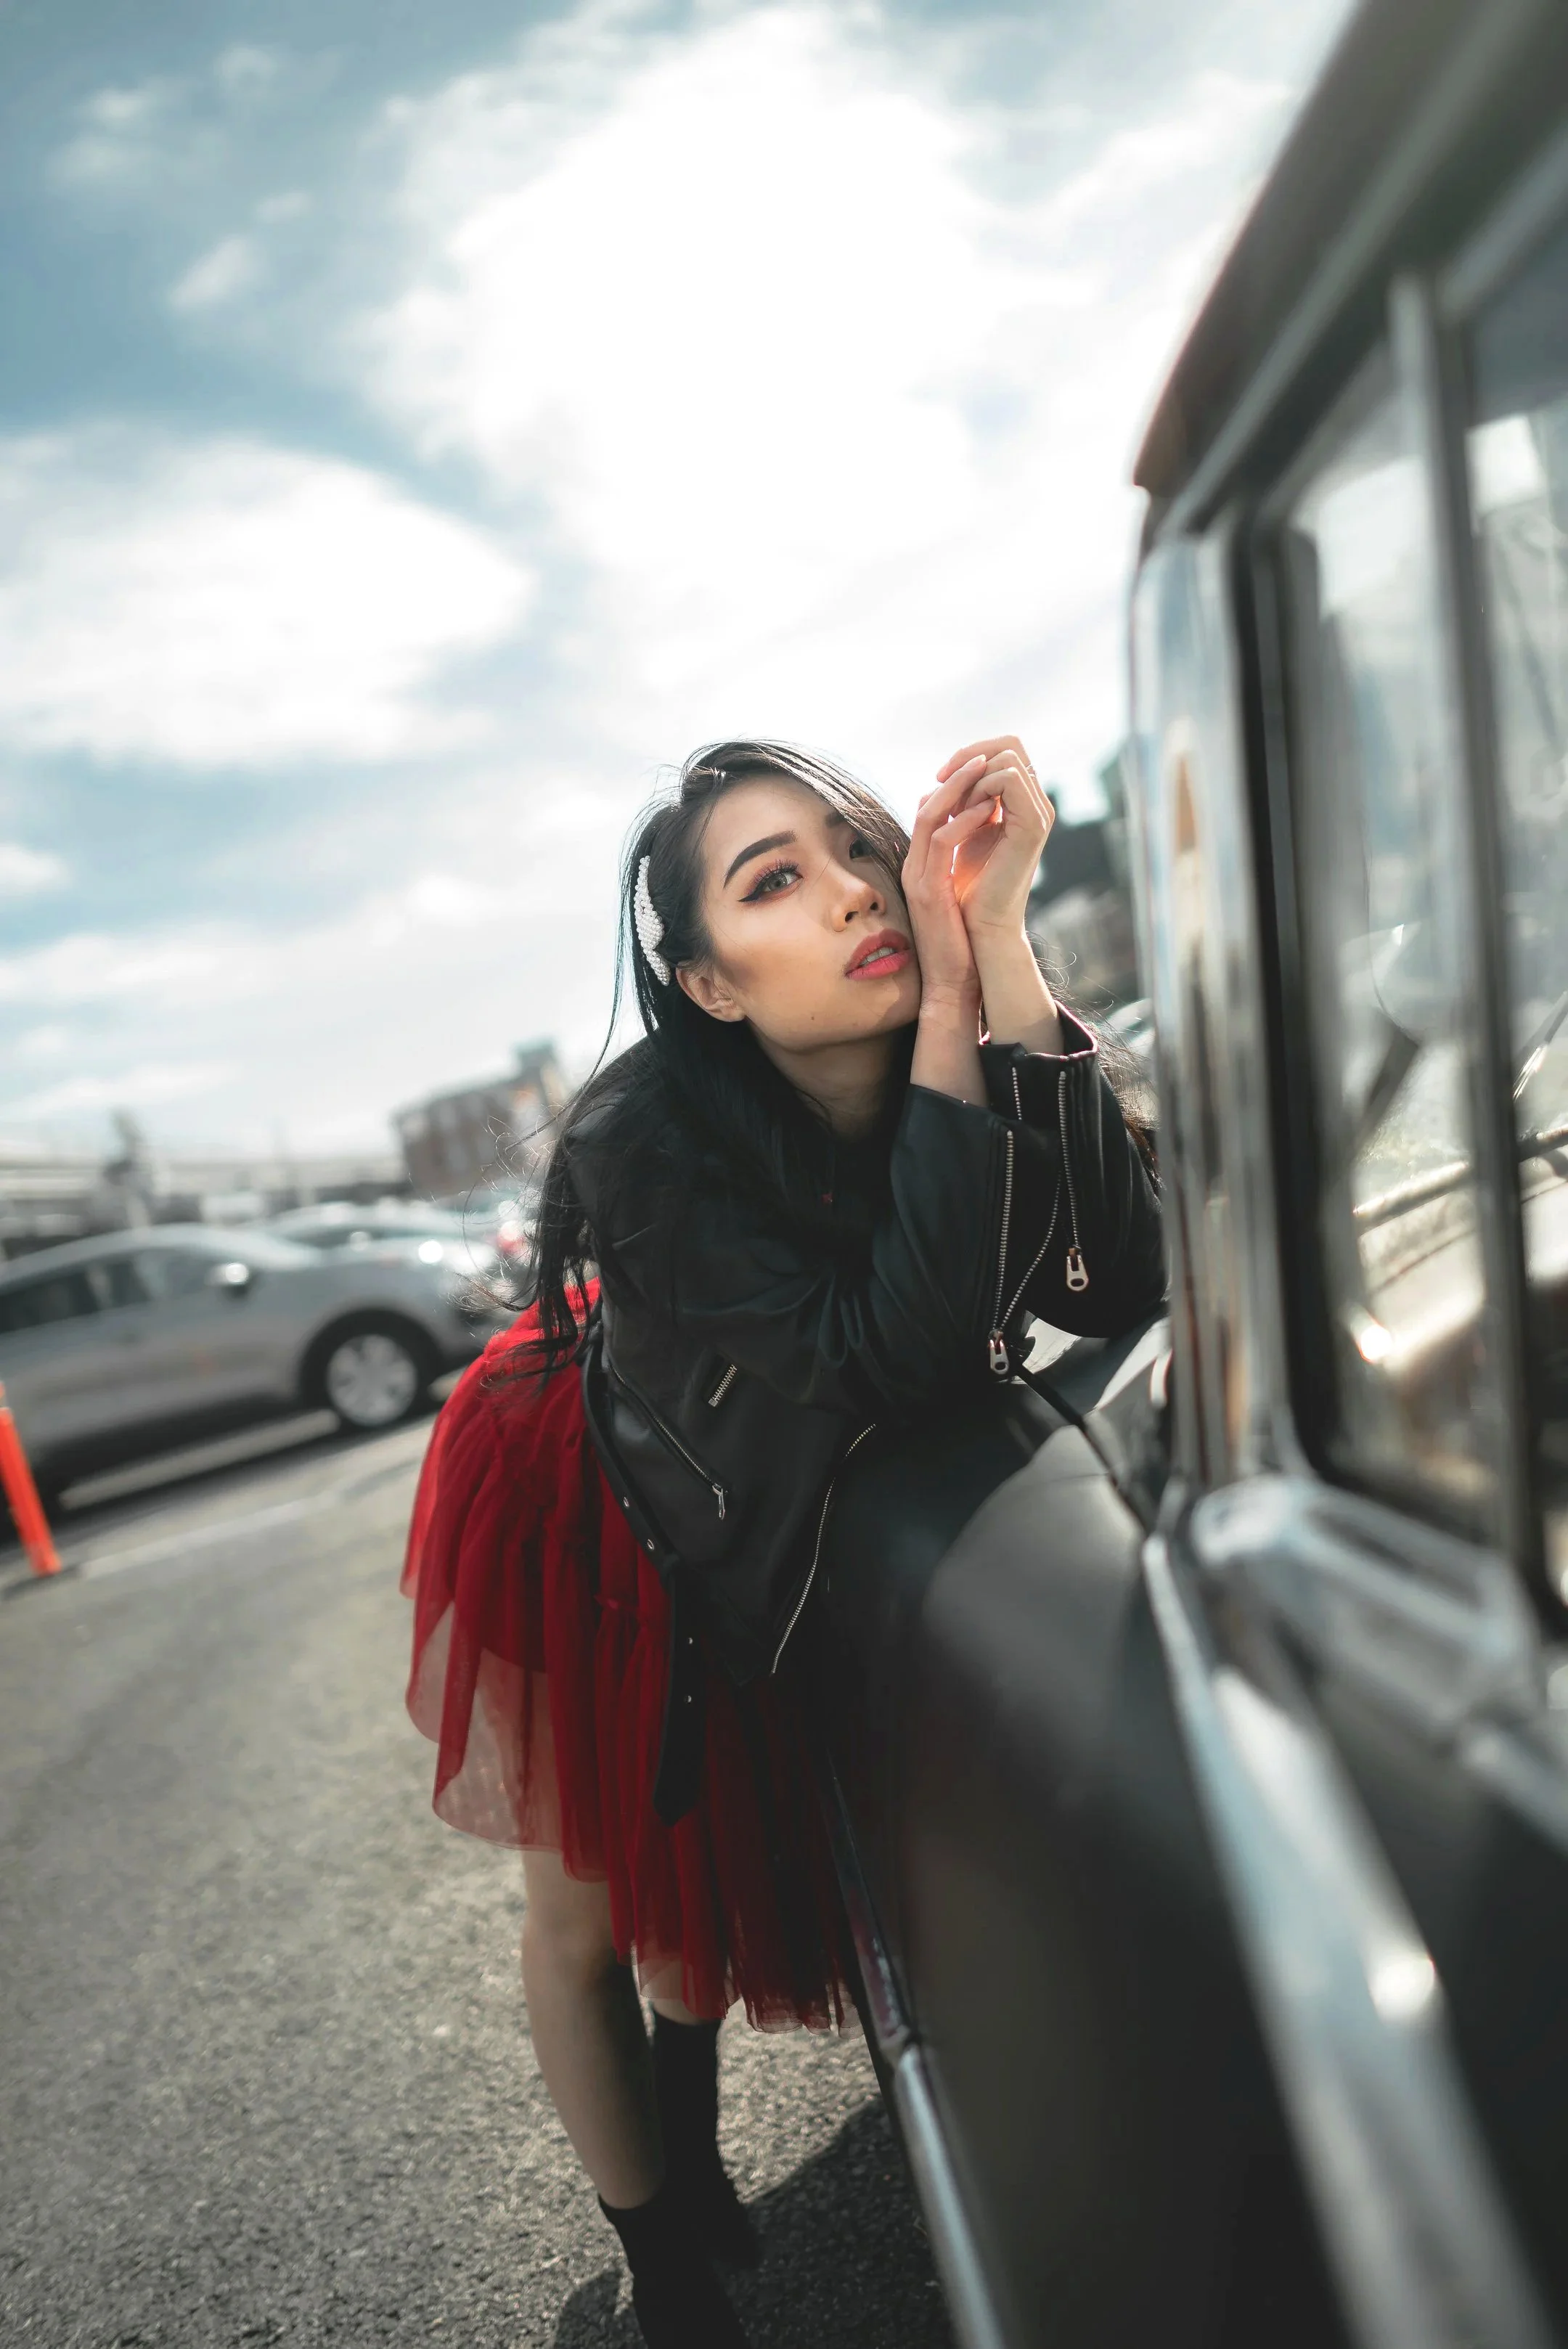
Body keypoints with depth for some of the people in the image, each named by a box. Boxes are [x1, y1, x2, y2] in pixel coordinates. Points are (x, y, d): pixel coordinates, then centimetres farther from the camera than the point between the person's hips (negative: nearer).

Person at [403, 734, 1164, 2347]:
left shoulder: (947, 1056, -23)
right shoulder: (649, 1141, -36)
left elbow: (1114, 1287, -36)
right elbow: (902, 1352, -44)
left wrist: (996, 940, -42)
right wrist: (948, 1005, -44)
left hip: (768, 1527, 4)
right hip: (592, 1522, -4)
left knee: (719, 1857, 24)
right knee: (590, 1910, 13)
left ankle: (690, 2157, 56)